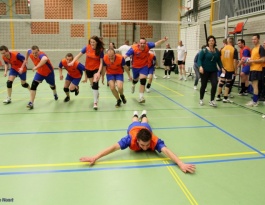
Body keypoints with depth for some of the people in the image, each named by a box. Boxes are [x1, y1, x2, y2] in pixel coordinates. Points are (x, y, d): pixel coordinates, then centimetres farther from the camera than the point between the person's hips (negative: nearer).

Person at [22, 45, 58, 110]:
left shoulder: (41, 55, -41)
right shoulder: (30, 53, -19)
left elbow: (45, 59, -68)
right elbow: (28, 51, 8)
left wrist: (36, 67, -66)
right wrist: (26, 60, 15)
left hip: (49, 72, -4)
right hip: (40, 72, 4)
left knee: (52, 85, 21)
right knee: (33, 85, -19)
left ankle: (55, 94, 57)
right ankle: (31, 103, -20)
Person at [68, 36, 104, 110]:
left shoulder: (100, 50, -16)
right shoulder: (87, 47, -11)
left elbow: (101, 62, -15)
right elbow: (78, 55, -4)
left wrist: (99, 72, -24)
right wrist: (73, 62, -18)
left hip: (96, 69, -3)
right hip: (88, 69, 3)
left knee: (95, 84, -21)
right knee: (92, 84, 17)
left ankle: (95, 103, -16)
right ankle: (96, 94, 47)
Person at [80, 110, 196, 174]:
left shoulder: (155, 141, -50)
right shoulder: (131, 139, -50)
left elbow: (166, 150, -64)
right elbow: (114, 147, -55)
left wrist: (181, 164, -79)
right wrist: (95, 158, -63)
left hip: (146, 128, 1)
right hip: (133, 128, -1)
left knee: (144, 124, 39)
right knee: (135, 123, 38)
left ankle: (143, 114, 70)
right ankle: (135, 114, 69)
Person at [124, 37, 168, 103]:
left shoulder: (147, 45, -20)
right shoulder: (133, 48, -27)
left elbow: (156, 43, -22)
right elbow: (125, 56, -29)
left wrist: (164, 40, -38)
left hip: (144, 66, 0)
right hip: (135, 67, 0)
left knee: (143, 81, -17)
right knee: (135, 79, 25)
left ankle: (141, 97, -8)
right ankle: (133, 85, 64)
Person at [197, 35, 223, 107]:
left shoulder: (217, 51, 5)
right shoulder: (204, 50, -7)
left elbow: (219, 61, 11)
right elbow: (199, 59, -11)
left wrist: (222, 67, -1)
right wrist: (200, 66, -27)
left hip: (213, 71, 3)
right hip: (205, 71, -3)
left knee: (214, 84, -11)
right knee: (204, 85, 7)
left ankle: (212, 100, 1)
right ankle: (201, 99, 28)